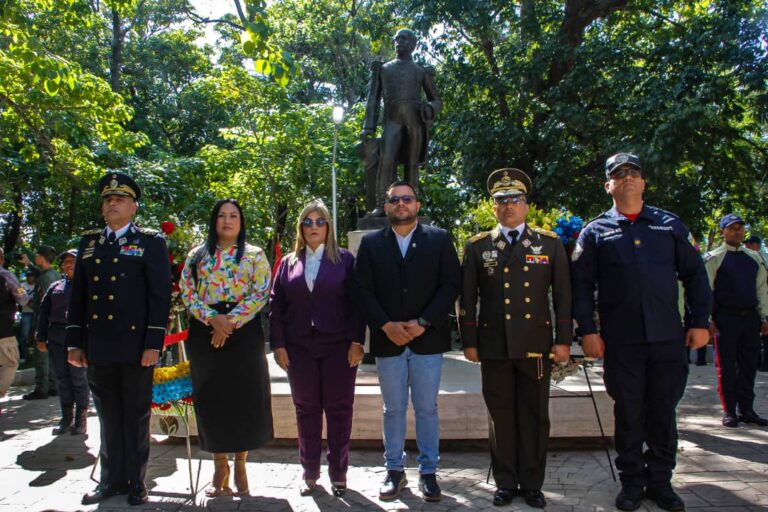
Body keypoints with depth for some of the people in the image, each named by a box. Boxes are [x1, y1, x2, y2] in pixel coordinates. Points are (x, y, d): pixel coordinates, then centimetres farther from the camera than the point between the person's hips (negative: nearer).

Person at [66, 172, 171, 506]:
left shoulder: (151, 242, 0)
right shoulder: (89, 242, 14)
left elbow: (160, 296, -6)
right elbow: (78, 295, 13)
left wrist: (154, 343, -12)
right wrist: (74, 342, 8)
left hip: (135, 347, -4)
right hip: (98, 348, 4)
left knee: (136, 417, 7)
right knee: (108, 418, 13)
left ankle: (136, 483, 18)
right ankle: (111, 480, 25)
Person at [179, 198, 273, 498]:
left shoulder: (254, 255, 5)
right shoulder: (197, 254, 12)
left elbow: (261, 293, -5)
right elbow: (187, 291, 3)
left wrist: (231, 321, -15)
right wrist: (212, 318, -14)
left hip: (244, 331, -2)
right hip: (205, 332, 2)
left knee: (244, 397, 0)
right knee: (211, 398, 4)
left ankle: (240, 465, 14)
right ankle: (220, 465, 17)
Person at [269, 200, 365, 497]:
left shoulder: (344, 259, 4)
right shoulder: (288, 263, 10)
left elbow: (355, 302, -1)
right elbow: (276, 305, 7)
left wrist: (356, 342, -9)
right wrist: (278, 345, 0)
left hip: (338, 347, -2)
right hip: (299, 348, 2)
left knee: (339, 410, 5)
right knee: (306, 410, 10)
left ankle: (338, 473, 18)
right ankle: (310, 472, 22)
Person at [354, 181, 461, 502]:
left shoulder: (439, 239, 4)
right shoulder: (370, 243, 7)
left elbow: (450, 284, -3)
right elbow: (363, 289, 1)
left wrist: (423, 322, -12)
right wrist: (386, 325, -11)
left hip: (428, 339, -1)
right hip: (387, 340, 1)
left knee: (427, 409, 7)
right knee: (393, 409, 11)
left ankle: (428, 472, 20)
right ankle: (395, 470, 24)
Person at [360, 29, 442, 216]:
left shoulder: (421, 71, 22)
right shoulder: (383, 68, 24)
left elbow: (437, 100, 22)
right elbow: (373, 99, 16)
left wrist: (430, 109, -4)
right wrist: (368, 127, 4)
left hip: (416, 120, 1)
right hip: (393, 119, -1)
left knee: (412, 164, -5)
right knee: (387, 160, -20)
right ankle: (381, 206, -25)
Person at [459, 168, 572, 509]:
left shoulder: (550, 243, 6)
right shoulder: (477, 246, 6)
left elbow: (563, 295, 5)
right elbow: (467, 299, 6)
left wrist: (563, 340, 1)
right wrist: (469, 342, 2)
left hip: (536, 345, 0)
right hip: (494, 346, 0)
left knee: (535, 416, 6)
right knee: (501, 416, 8)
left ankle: (532, 484, 20)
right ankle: (505, 483, 21)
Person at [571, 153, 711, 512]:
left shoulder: (670, 225, 10)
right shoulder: (595, 232, 5)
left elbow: (695, 275, 10)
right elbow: (582, 285, 1)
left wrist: (699, 321, 3)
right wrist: (588, 330, -5)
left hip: (668, 338, 2)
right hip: (620, 341, -1)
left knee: (663, 412, 9)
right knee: (628, 414, 7)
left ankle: (660, 481, 24)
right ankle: (632, 483, 21)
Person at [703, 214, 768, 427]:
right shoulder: (714, 258, -3)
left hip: (751, 317, 5)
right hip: (726, 318, -5)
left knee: (749, 366, 10)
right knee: (726, 367, 2)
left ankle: (747, 410, 20)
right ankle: (729, 412, 12)